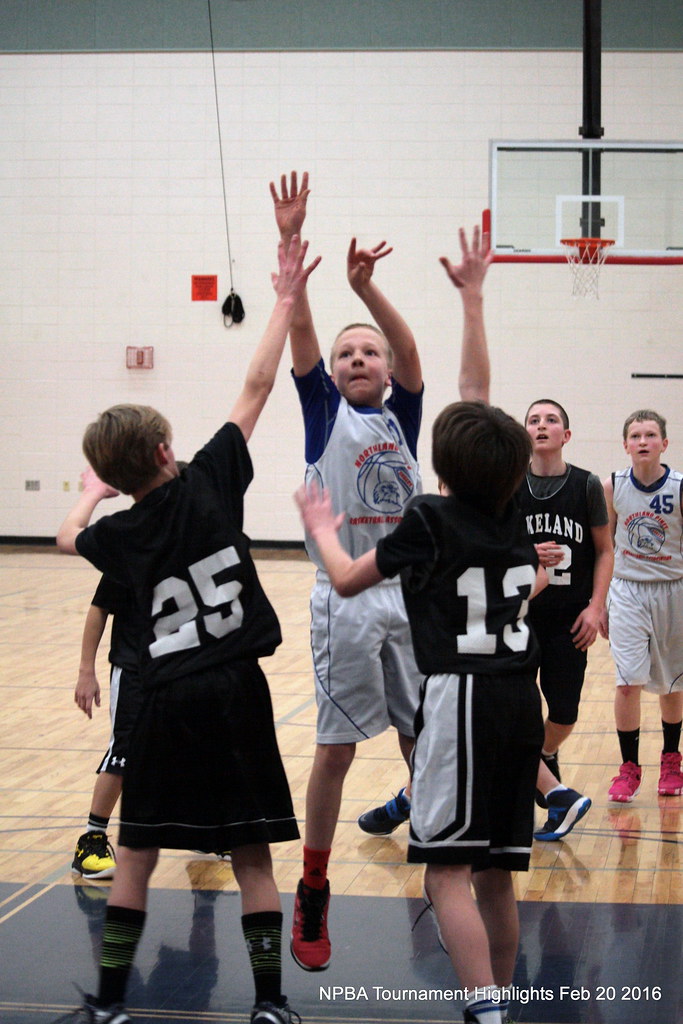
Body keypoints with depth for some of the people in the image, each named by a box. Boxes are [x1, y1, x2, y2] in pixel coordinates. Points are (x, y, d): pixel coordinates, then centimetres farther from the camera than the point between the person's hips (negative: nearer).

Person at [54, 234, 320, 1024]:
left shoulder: (119, 534, 2)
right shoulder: (208, 483, -3)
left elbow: (68, 535, 25)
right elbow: (255, 389, 0)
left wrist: (94, 488, 40)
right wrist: (286, 301, 5)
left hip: (167, 699, 1)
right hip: (236, 691, -1)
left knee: (137, 853, 10)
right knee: (251, 853, 5)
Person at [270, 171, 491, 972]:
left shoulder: (402, 417, 8)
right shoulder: (324, 411, 4)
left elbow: (410, 349, -10)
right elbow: (299, 332, -10)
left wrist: (366, 288, -28)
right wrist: (290, 247, -24)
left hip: (412, 596, 3)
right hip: (347, 598, -2)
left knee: (424, 739, 9)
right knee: (336, 747, 0)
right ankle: (312, 896, 9)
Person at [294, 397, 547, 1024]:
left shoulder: (429, 519, -3)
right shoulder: (513, 522, 13)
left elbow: (346, 580, 9)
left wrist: (323, 530, 27)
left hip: (462, 696, -7)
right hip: (522, 699, 7)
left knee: (447, 872, -9)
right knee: (494, 873, 14)